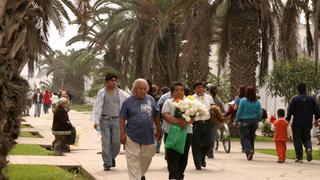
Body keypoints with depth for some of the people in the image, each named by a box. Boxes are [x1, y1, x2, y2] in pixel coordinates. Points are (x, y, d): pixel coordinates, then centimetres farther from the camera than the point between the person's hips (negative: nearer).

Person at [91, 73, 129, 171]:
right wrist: (95, 121, -8)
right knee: (106, 142, -4)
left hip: (116, 120, 1)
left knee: (116, 142, -3)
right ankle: (107, 163, 3)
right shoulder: (101, 93, 3)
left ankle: (112, 157, 25)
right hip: (105, 120, -1)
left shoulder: (120, 93, 8)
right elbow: (97, 107, 0)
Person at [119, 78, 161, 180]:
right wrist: (122, 133, -8)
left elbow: (156, 116, 12)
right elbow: (122, 118, -3)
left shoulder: (151, 100, 4)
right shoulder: (128, 101, -5)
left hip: (148, 136, 4)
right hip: (132, 137, -4)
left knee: (147, 157, 16)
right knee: (133, 160, -3)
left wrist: (158, 130, 12)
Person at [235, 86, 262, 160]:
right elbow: (259, 114, 4)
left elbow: (239, 112, -7)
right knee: (252, 138, 13)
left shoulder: (243, 101, -10)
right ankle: (250, 155, 17)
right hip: (254, 122, 4)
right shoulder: (257, 102, 1)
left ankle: (249, 150, -26)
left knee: (244, 137, -1)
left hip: (244, 122, -4)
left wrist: (236, 121, 3)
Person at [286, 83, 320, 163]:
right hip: (308, 123, 3)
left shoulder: (295, 99, -7)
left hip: (297, 124, -3)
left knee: (297, 140, 3)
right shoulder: (312, 99, 4)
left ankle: (299, 157, 0)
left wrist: (287, 120, 2)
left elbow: (290, 111, -8)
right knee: (306, 138, 17)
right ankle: (309, 148, -14)